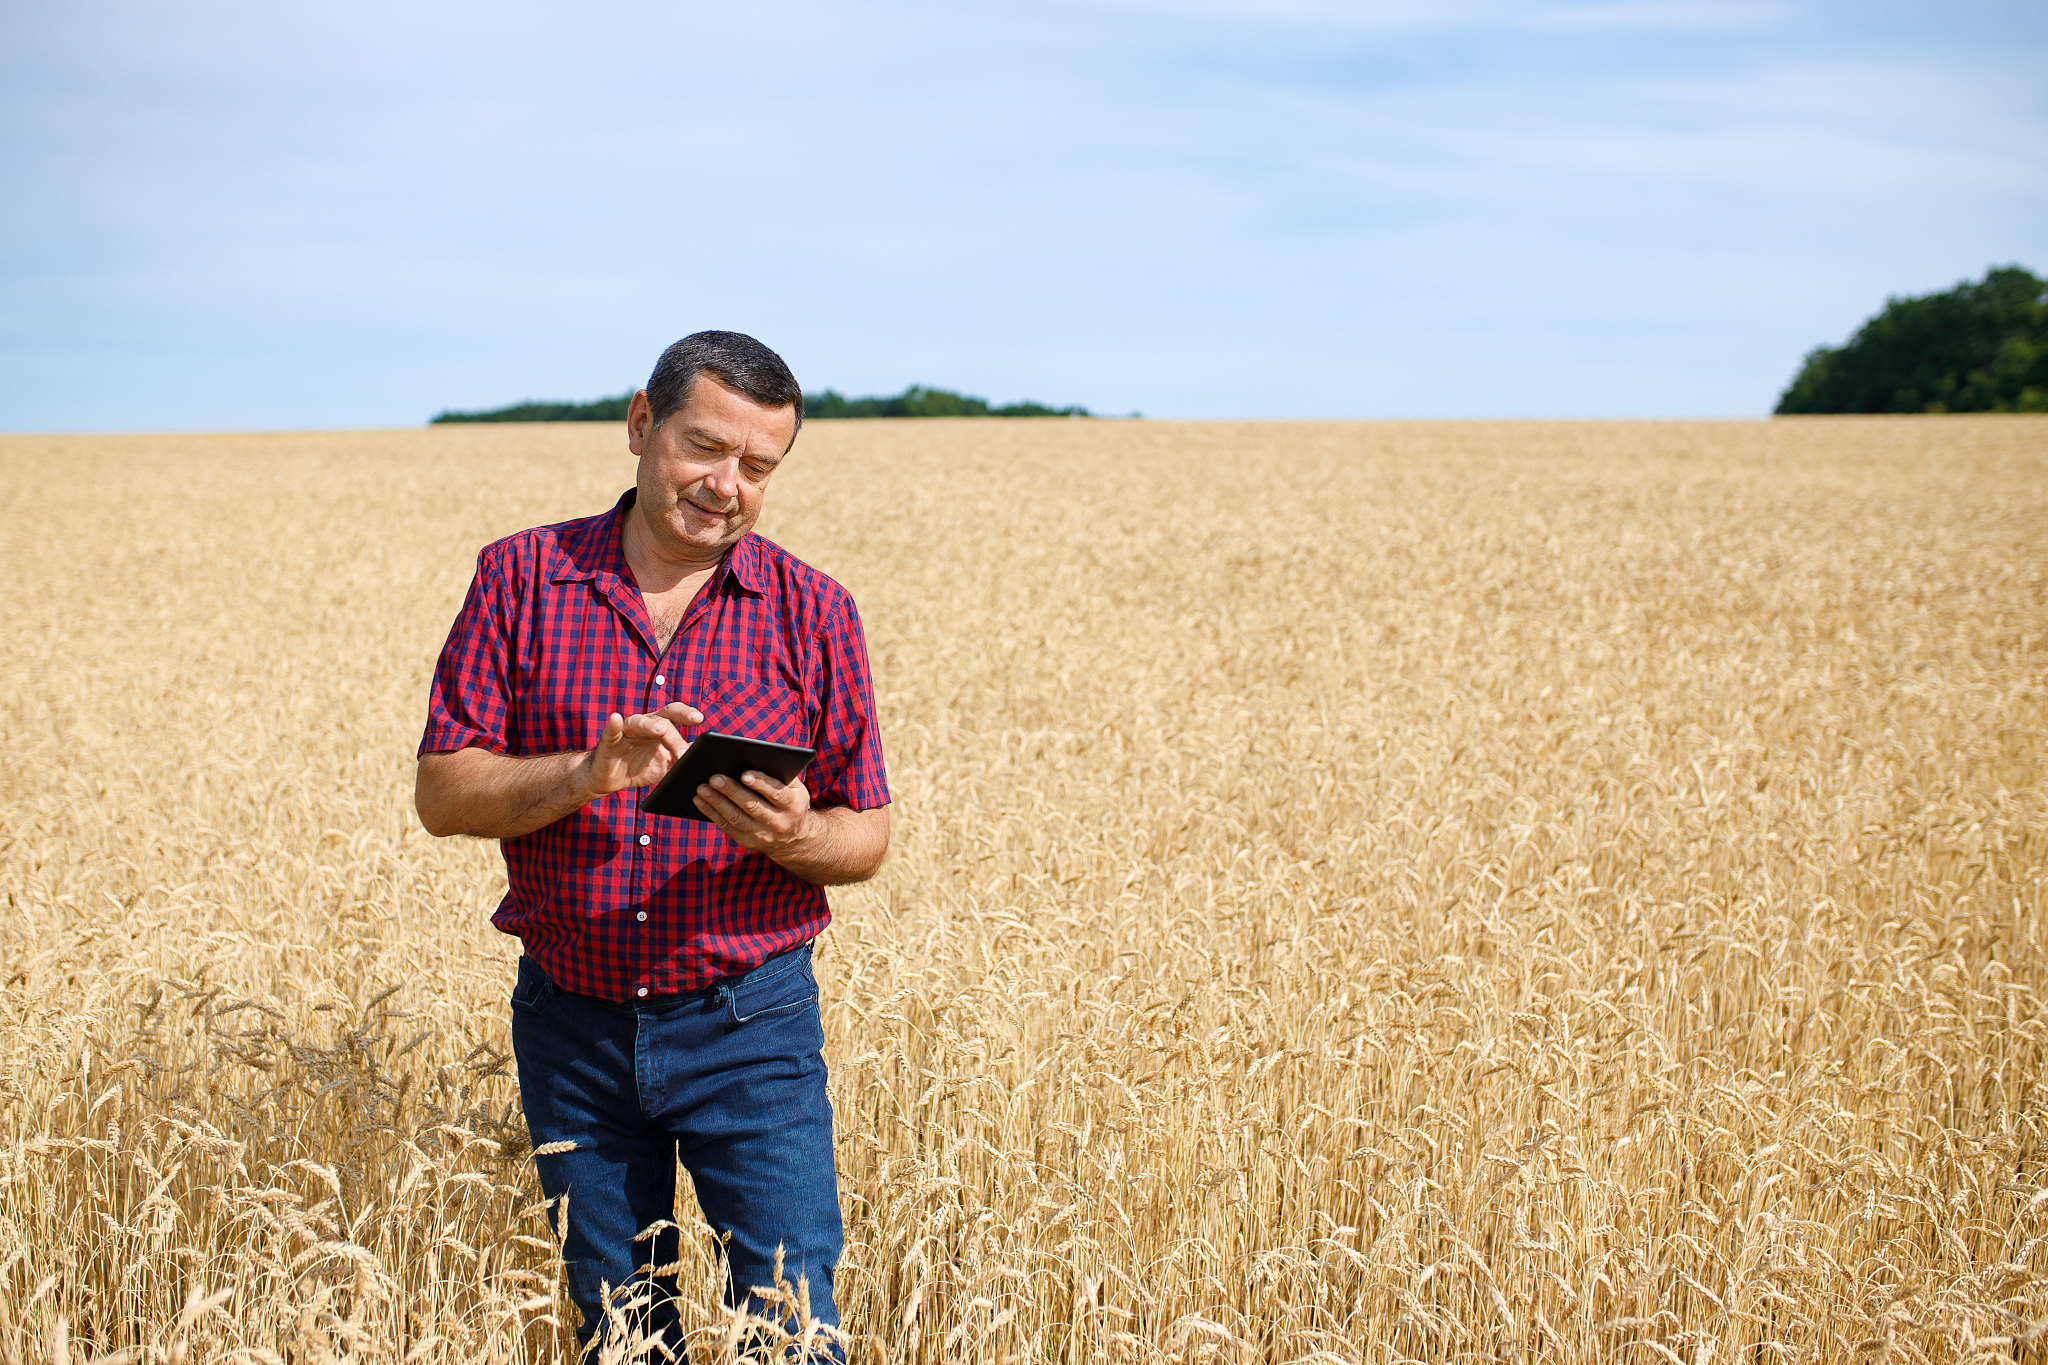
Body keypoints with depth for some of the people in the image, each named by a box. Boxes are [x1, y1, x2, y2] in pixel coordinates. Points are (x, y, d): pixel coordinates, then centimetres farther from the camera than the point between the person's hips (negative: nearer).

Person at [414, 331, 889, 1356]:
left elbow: (867, 837, 2)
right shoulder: (522, 578, -1)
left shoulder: (812, 613, -2)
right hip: (572, 1023, 1)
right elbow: (443, 794, -5)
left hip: (750, 1026, -1)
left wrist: (793, 834, -21)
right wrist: (589, 772, -22)